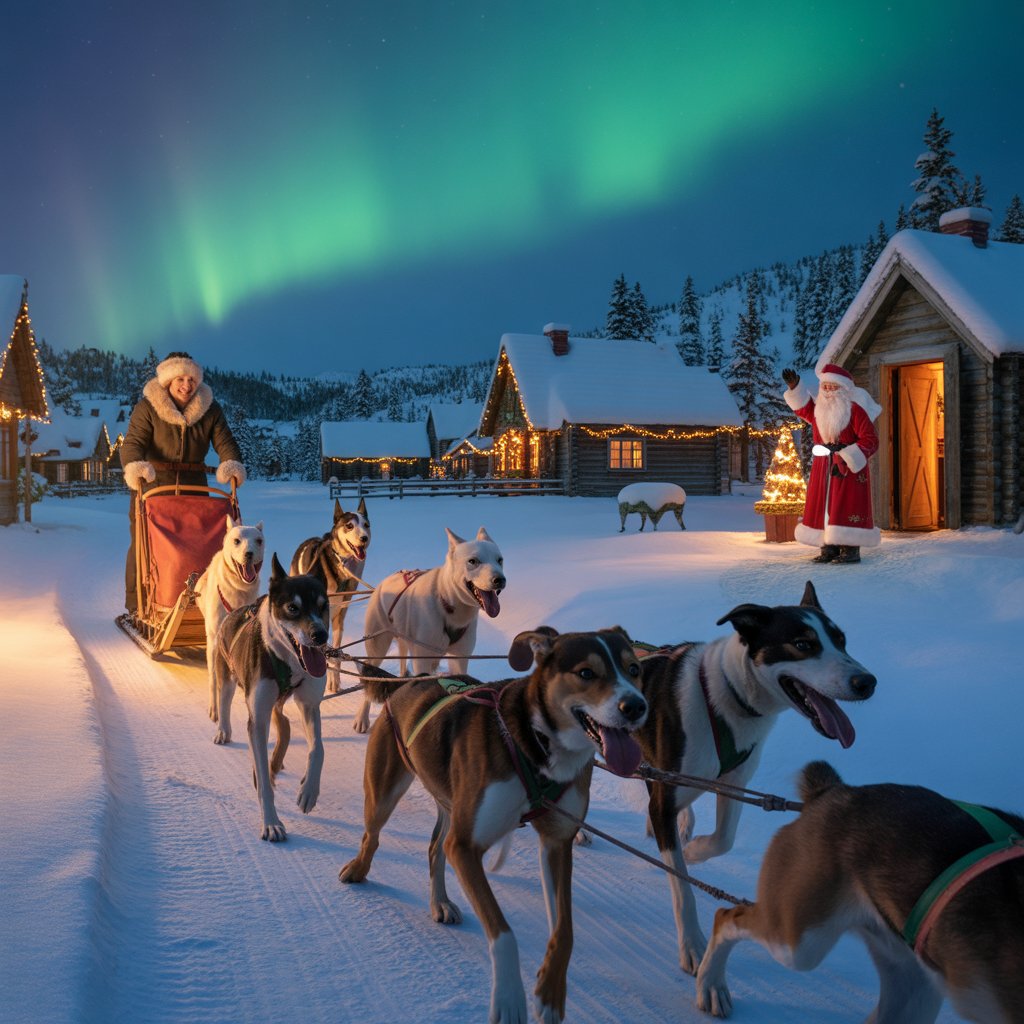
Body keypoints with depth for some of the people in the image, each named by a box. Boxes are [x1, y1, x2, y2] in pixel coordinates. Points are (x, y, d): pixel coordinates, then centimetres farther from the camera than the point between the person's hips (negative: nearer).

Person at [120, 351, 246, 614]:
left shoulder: (210, 410, 6)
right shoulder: (148, 407, -3)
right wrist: (135, 467, -34)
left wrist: (232, 465, -23)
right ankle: (136, 607, 7)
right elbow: (133, 442, -13)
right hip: (152, 485, -3)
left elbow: (225, 442, -2)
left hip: (193, 486, 3)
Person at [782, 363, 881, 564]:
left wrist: (846, 458, -24)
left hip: (849, 468, -7)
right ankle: (829, 549, 9)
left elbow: (870, 440, -15)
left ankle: (850, 549, -7)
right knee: (822, 506, 4)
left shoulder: (855, 410, -11)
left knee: (846, 508, -10)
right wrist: (794, 388, 15)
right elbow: (804, 408, 30)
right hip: (823, 468, 7)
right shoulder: (819, 410, 8)